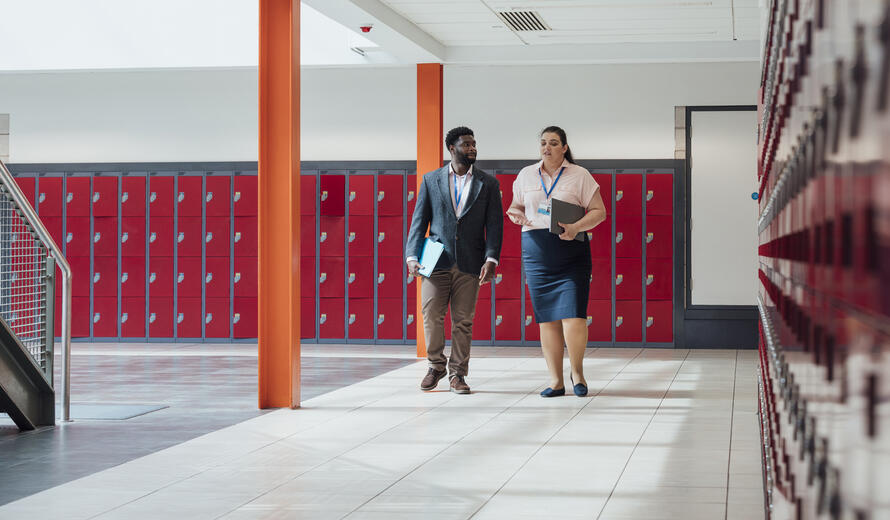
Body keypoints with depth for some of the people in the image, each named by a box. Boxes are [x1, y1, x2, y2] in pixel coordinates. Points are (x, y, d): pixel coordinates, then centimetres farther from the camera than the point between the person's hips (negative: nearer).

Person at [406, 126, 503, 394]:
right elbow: (419, 220, 8)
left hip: (469, 264, 0)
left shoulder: (488, 184, 8)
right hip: (437, 261, 0)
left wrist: (491, 259, -9)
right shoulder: (431, 180, 9)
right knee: (431, 316, -3)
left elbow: (494, 224, 4)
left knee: (463, 321, 1)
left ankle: (457, 374, 10)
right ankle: (436, 365, 17)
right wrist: (412, 256, -4)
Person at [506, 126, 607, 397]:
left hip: (571, 250, -3)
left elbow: (599, 211, 2)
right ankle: (556, 381, 8)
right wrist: (515, 214, -1)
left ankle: (577, 372, 8)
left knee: (573, 315, -12)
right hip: (536, 250, 3)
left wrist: (576, 227, -15)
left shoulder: (579, 176, 4)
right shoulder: (526, 175, 14)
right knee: (547, 318, 2)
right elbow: (517, 206, 23)